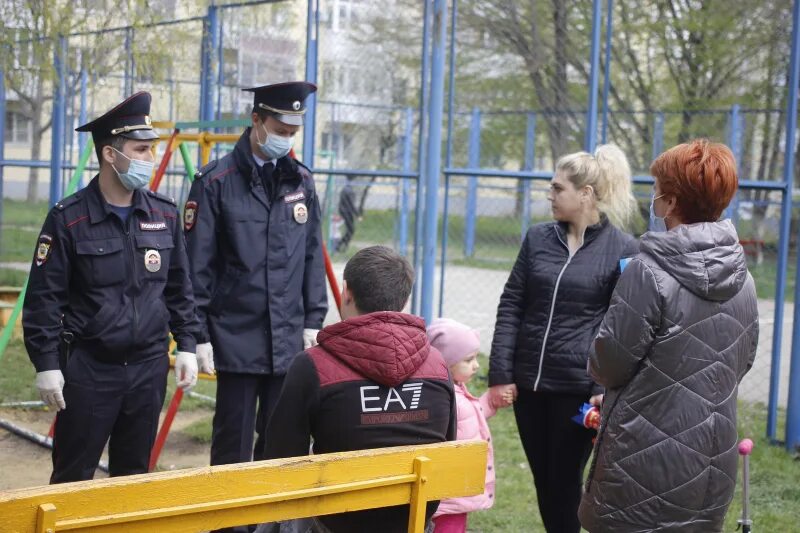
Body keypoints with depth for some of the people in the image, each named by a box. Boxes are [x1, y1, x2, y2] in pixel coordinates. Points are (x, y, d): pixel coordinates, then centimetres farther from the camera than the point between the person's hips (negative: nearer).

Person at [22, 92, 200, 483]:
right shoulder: (68, 218, -9)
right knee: (72, 478, 5)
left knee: (135, 473, 15)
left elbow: (179, 288, 11)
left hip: (149, 367, 4)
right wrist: (47, 364, -11)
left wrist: (186, 345, 6)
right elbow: (43, 299, -8)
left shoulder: (165, 214, 4)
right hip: (88, 369, -4)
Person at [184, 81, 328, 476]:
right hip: (236, 339, -4)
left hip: (289, 340, 4)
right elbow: (197, 267, -6)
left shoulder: (301, 181, 9)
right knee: (233, 446, 3)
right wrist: (197, 335, -8)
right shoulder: (216, 182, -6)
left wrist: (313, 322, 10)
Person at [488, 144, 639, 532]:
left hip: (579, 387, -4)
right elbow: (511, 306, 6)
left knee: (564, 485, 3)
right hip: (529, 381, 4)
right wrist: (500, 374, -1)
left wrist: (607, 389, -13)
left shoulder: (623, 249, -5)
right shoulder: (538, 238, 6)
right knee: (543, 483, 13)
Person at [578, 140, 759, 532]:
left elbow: (607, 366, -12)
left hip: (648, 464, -6)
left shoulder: (650, 272, -16)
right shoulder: (743, 280, 3)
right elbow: (743, 362, 13)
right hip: (713, 469, 6)